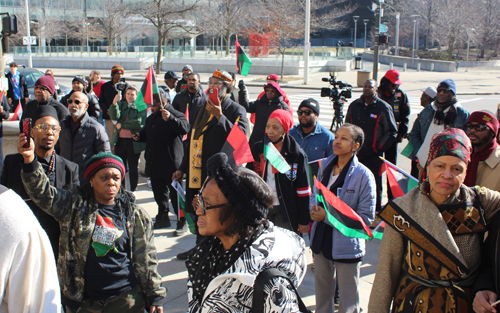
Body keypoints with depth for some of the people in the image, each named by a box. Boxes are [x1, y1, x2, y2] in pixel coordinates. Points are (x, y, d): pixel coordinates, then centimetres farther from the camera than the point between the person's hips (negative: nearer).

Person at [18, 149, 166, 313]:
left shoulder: (136, 216, 2)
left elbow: (147, 259, 5)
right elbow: (42, 192, -15)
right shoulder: (74, 206, 0)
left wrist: (155, 296, 3)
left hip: (125, 299, 0)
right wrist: (29, 160, -30)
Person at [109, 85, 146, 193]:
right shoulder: (121, 104, 10)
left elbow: (139, 123, -15)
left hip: (134, 142, -3)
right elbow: (115, 117, -9)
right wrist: (114, 103, -25)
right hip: (120, 140, 3)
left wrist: (122, 125, -10)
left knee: (133, 168, 8)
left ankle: (132, 191, 19)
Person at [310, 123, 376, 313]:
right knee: (322, 290, 21)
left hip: (347, 245, -5)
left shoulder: (363, 175, -15)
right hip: (322, 240, 5)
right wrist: (314, 210, -6)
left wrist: (328, 216, -20)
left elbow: (366, 218, -17)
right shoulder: (325, 166, 3)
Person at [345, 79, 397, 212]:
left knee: (374, 187, -2)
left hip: (374, 157, -4)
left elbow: (392, 132, 0)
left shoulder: (383, 108, -3)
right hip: (354, 154, 4)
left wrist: (378, 149, -7)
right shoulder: (354, 106, 10)